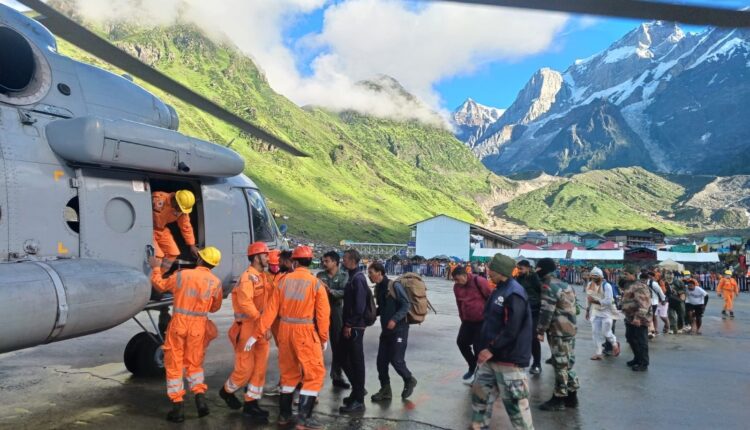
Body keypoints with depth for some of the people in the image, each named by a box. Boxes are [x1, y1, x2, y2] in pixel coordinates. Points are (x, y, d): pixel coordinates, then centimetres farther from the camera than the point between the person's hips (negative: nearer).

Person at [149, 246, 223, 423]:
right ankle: (200, 398, 2)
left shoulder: (182, 274, -8)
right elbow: (215, 307, 11)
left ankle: (178, 407, 10)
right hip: (198, 326, 2)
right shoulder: (216, 282, -3)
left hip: (179, 324, -2)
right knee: (194, 364, 18)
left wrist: (156, 268, 23)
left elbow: (160, 286, 8)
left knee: (174, 365, 9)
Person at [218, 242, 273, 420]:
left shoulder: (263, 277, 12)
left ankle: (251, 403, 17)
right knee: (245, 368, 1)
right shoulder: (248, 277, -15)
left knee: (260, 368, 8)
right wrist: (261, 321, -27)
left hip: (261, 328, 8)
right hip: (247, 327, -8)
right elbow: (245, 303, -26)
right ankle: (227, 391, 27)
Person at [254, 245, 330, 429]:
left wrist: (258, 334, 3)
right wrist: (324, 338, 4)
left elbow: (271, 309, 0)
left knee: (289, 372, 19)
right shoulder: (316, 283, -7)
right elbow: (323, 314, -8)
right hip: (305, 332, -5)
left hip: (285, 331, 5)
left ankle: (284, 414, 25)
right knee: (314, 373, 5)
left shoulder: (284, 280, 1)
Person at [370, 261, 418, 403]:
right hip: (386, 330, 7)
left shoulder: (394, 286, -15)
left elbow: (406, 305, -17)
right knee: (381, 361, 5)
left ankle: (409, 381, 22)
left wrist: (395, 319, -26)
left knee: (396, 360, -5)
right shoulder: (378, 288, 7)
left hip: (399, 329, -7)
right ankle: (385, 390, 19)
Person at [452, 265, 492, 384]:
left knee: (478, 347, -2)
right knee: (461, 342, 6)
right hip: (468, 321, 7)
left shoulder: (479, 282, -18)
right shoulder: (457, 287, 1)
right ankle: (473, 367, 26)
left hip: (482, 321, -6)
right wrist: (462, 319, 17)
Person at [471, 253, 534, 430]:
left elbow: (512, 329, -25)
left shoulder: (514, 293, -19)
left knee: (514, 401, 0)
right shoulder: (500, 290, 12)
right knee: (480, 393, 16)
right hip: (491, 356, 10)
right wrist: (485, 348, 16)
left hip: (508, 358, -10)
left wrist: (491, 349, -21)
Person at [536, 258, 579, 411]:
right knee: (568, 364, 15)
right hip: (570, 329, 9)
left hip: (558, 332, -9)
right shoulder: (565, 285, 15)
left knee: (560, 365, -2)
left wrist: (540, 331, -12)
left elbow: (546, 312, -19)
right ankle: (571, 396, 23)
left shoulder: (548, 287, -15)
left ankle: (559, 399, 5)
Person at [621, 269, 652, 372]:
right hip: (630, 318, 11)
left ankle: (643, 364, 9)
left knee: (641, 342, -1)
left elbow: (643, 303, -29)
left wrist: (638, 317, -33)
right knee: (630, 338, 20)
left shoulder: (639, 286, -21)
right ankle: (637, 358, 36)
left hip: (639, 320, -11)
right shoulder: (629, 285, 13)